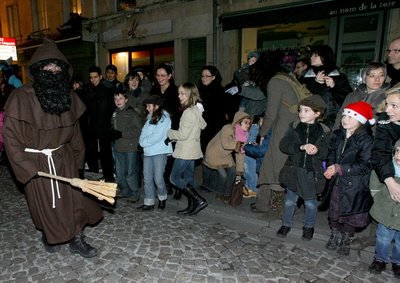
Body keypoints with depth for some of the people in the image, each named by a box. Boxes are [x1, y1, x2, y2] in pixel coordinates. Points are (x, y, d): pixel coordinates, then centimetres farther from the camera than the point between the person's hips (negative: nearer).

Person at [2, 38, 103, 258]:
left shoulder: (68, 96, -1)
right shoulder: (22, 97, -16)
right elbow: (10, 135, -14)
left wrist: (77, 157, 8)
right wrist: (27, 167, -18)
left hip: (64, 159, 4)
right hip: (36, 163, -3)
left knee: (73, 198, 8)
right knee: (45, 204, 12)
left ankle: (76, 240, 26)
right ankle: (48, 236, 40)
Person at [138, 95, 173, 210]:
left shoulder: (164, 118, -8)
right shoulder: (150, 118, 15)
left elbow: (157, 136, -15)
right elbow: (144, 132, 14)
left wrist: (143, 142, -8)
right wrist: (142, 141, -5)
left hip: (160, 152, -7)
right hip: (148, 151, 7)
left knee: (158, 178, -5)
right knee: (147, 178, 7)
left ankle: (162, 198, 20)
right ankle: (149, 203, 16)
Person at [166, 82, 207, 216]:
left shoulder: (188, 112, -19)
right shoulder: (196, 109, 9)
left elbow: (183, 134, -21)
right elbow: (203, 125, 21)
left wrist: (170, 133, -3)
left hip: (186, 151, -9)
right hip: (192, 150, 9)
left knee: (174, 178, -3)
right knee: (189, 178, 15)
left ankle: (199, 200, -5)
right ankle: (191, 207, 22)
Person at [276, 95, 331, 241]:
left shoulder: (324, 131, -5)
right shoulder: (294, 127, -3)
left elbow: (327, 153, -6)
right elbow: (283, 145, -12)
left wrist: (317, 151, -28)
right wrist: (301, 147, -26)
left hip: (312, 173, -1)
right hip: (293, 170, 1)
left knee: (310, 203, 15)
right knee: (289, 201, 14)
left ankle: (309, 226, 38)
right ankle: (286, 224, 34)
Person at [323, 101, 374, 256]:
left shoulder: (367, 140, -17)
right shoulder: (338, 135, 1)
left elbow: (365, 166, -21)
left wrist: (339, 168, -22)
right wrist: (330, 167, -6)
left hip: (354, 185, -5)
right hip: (337, 182, 5)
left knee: (350, 215, 11)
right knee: (334, 212, 17)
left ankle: (346, 241, 33)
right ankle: (335, 237, 39)